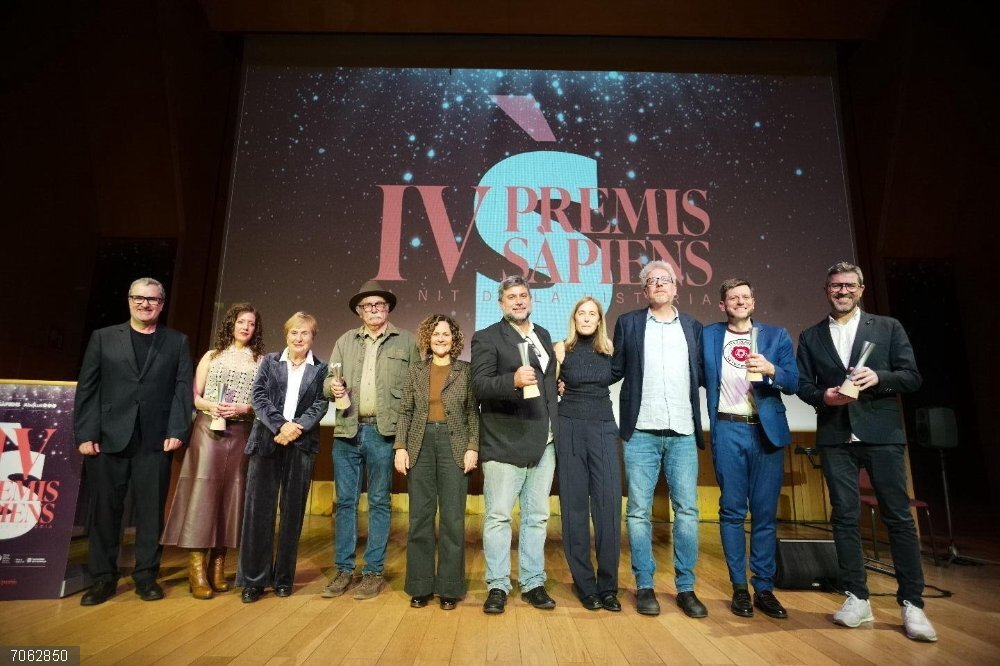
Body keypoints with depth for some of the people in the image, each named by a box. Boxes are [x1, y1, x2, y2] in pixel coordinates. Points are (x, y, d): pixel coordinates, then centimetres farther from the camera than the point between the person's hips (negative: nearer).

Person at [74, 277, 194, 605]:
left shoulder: (177, 342, 8)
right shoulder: (103, 338, 10)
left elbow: (183, 389, 1)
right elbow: (86, 389, 5)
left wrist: (177, 431, -8)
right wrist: (85, 434, -3)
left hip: (156, 440, 0)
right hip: (108, 438, 1)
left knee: (151, 511, 5)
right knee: (104, 510, 7)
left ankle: (146, 575, 17)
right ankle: (103, 578, 21)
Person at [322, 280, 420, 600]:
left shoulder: (406, 341, 5)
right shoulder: (345, 341, 14)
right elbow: (328, 381, 13)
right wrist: (332, 386, -11)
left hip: (383, 432, -3)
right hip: (347, 432, 3)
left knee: (379, 503, 5)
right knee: (345, 501, 9)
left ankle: (373, 572, 16)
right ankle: (343, 570, 21)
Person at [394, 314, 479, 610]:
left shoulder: (466, 371, 4)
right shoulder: (416, 371, 10)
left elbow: (473, 412, 1)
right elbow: (405, 412, 7)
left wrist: (473, 447, -9)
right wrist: (400, 447, -2)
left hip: (454, 445, -2)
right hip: (421, 445, 2)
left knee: (453, 518, 1)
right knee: (420, 517, 5)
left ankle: (449, 587, 13)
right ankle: (421, 586, 17)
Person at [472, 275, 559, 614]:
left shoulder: (544, 336, 16)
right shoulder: (486, 338, -3)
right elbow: (479, 385, -15)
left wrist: (556, 409, 12)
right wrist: (513, 380, -30)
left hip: (543, 443, 6)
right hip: (504, 443, -5)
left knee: (536, 517, 12)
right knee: (498, 517, 2)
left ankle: (533, 583, 25)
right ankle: (497, 586, 15)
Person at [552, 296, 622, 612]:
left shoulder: (609, 350, 7)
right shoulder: (562, 349, 1)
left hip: (604, 428, 2)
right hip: (570, 429, -2)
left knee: (609, 506, -3)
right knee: (575, 507, 3)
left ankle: (608, 586, 9)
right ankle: (585, 585, 14)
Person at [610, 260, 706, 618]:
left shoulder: (692, 327, 13)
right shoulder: (628, 323, 7)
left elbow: (701, 375, 14)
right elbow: (616, 370, 5)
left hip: (683, 433, 2)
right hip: (641, 432, -2)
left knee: (687, 509, 4)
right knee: (639, 510, 3)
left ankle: (686, 588, 17)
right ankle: (644, 586, 15)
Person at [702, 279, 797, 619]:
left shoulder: (776, 336, 7)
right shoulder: (708, 335, 8)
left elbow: (794, 383, 0)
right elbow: (702, 377, 13)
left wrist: (771, 370, -17)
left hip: (767, 430, 0)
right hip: (728, 430, 0)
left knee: (765, 513, 4)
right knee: (732, 511, 3)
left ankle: (764, 588, 15)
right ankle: (739, 587, 13)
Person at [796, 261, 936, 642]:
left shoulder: (888, 328, 8)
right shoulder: (810, 337, 11)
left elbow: (912, 377, 3)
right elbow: (802, 384, 8)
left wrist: (878, 377, -16)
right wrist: (823, 396, -12)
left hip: (882, 434, -1)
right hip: (835, 438, 1)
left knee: (898, 516, 0)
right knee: (844, 516, 4)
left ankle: (911, 603, 10)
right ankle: (857, 599, 13)